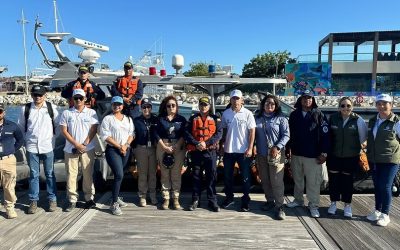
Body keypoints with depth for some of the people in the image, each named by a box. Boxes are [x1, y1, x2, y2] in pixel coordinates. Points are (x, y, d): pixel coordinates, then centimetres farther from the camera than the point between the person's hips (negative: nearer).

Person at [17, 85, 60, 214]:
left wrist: (53, 139, 3)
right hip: (31, 147, 1)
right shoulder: (25, 109, 2)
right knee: (33, 175, 8)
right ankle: (33, 201, 19)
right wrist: (23, 142, 8)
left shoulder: (52, 108, -1)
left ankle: (52, 199, 18)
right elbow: (21, 127, 11)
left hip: (47, 147, -1)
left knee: (50, 174, 8)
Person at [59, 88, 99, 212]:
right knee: (71, 175, 3)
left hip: (88, 149, 0)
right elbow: (64, 131, 0)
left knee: (88, 174, 3)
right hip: (70, 149, 1)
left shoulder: (91, 113, 5)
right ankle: (72, 200, 12)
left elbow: (93, 130, 0)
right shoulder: (66, 113, 6)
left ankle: (89, 198, 14)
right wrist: (76, 145, -9)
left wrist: (84, 145, -10)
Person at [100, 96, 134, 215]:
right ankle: (114, 203, -7)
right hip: (113, 150, -5)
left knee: (118, 175, 12)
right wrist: (119, 146, -11)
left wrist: (125, 145, -8)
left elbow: (132, 134, 9)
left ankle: (116, 197, 27)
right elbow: (106, 136, -9)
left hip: (126, 150, 5)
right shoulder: (108, 119, 0)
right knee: (119, 175, -15)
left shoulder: (128, 119, 14)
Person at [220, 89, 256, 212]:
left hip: (243, 150, -3)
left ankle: (245, 200, 19)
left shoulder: (247, 113, -6)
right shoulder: (226, 113, 2)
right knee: (227, 175, 12)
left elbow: (252, 131, -6)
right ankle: (229, 197, 29)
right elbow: (222, 130, 10)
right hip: (228, 150, 3)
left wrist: (250, 148, -12)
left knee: (245, 177, 6)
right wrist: (221, 145, 5)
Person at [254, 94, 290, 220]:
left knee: (276, 181, -6)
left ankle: (279, 206, 2)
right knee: (265, 180, 11)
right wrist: (254, 149, 4)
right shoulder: (257, 118, 12)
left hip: (276, 154, -4)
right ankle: (270, 201, 26)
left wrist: (277, 147, -18)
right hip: (261, 154, 4)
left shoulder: (281, 118, 0)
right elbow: (254, 134, 13)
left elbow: (286, 135, -6)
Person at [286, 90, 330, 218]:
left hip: (313, 155, -4)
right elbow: (290, 134, 10)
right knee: (297, 179, 17)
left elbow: (325, 134, -8)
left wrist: (324, 153, -11)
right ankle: (298, 200, 33)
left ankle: (313, 205, 15)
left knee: (313, 182, 1)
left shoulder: (319, 115, -6)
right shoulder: (294, 115, 5)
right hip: (296, 153, 4)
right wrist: (289, 148, 7)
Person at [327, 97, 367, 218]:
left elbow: (363, 136, -4)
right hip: (334, 155, 1)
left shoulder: (358, 120, -9)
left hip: (351, 156, -1)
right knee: (334, 179, 9)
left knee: (347, 180, 10)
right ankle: (333, 203, 26)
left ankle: (347, 205, 25)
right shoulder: (333, 118, -4)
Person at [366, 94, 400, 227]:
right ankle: (377, 211, 28)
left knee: (385, 187, -3)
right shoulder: (372, 121, 8)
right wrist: (368, 154, 15)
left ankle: (385, 215, 12)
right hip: (374, 160, 5)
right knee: (377, 186, 14)